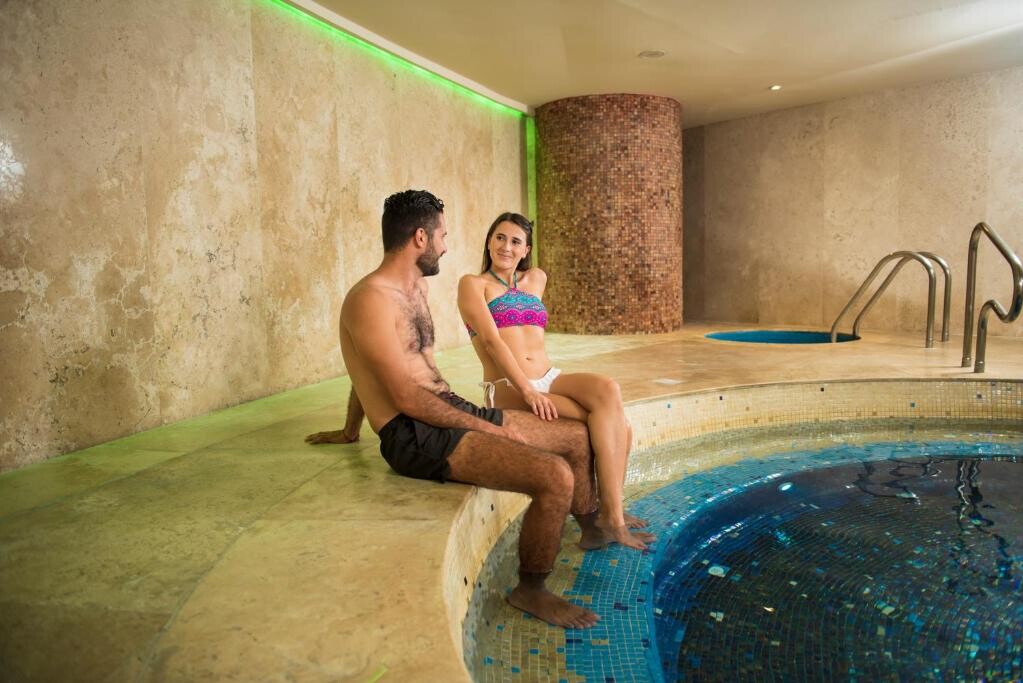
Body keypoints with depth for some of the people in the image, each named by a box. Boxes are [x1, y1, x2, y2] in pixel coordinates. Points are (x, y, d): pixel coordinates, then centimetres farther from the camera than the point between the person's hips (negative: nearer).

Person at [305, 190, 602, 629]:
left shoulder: (417, 286, 16)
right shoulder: (370, 299, -15)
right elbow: (407, 399, -20)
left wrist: (350, 432, 35)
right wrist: (488, 428, -16)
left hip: (453, 412, 10)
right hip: (415, 436, -10)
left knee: (579, 439, 11)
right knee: (556, 478, -25)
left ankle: (593, 533, 36)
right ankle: (530, 590, 0)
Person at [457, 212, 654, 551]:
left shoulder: (536, 279, 20)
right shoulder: (474, 284, 2)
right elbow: (491, 340, -10)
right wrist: (528, 390, -23)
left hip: (550, 379, 5)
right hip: (507, 389, -5)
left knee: (607, 389, -28)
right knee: (609, 424, -26)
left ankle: (610, 513, -23)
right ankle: (612, 517, -17)